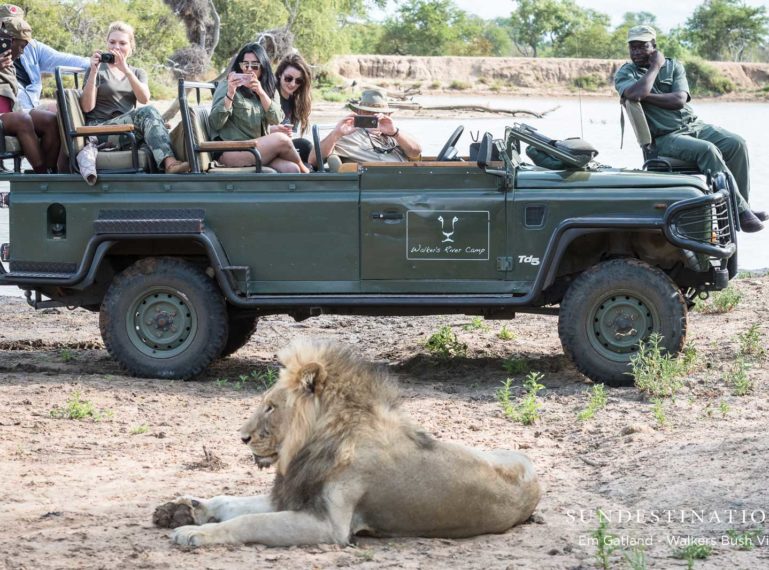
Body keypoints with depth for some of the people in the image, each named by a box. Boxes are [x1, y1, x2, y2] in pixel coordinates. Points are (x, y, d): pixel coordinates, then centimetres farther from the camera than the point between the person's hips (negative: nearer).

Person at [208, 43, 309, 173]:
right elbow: (215, 123, -9)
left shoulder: (266, 89, 19)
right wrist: (230, 94, -20)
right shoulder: (226, 87, 2)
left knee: (291, 169, -24)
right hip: (230, 153, -5)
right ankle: (303, 169, -1)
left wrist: (261, 93, -12)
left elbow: (277, 119, 1)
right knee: (281, 139, -23)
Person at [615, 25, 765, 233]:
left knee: (736, 143, -16)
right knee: (707, 150, -31)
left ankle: (741, 206, -9)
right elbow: (636, 93, -24)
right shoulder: (625, 73, 0)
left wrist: (646, 96, -15)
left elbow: (680, 99, -8)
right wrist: (655, 66, -10)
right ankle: (740, 211, -27)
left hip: (694, 125, 5)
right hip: (665, 137, -5)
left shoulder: (673, 66, 9)